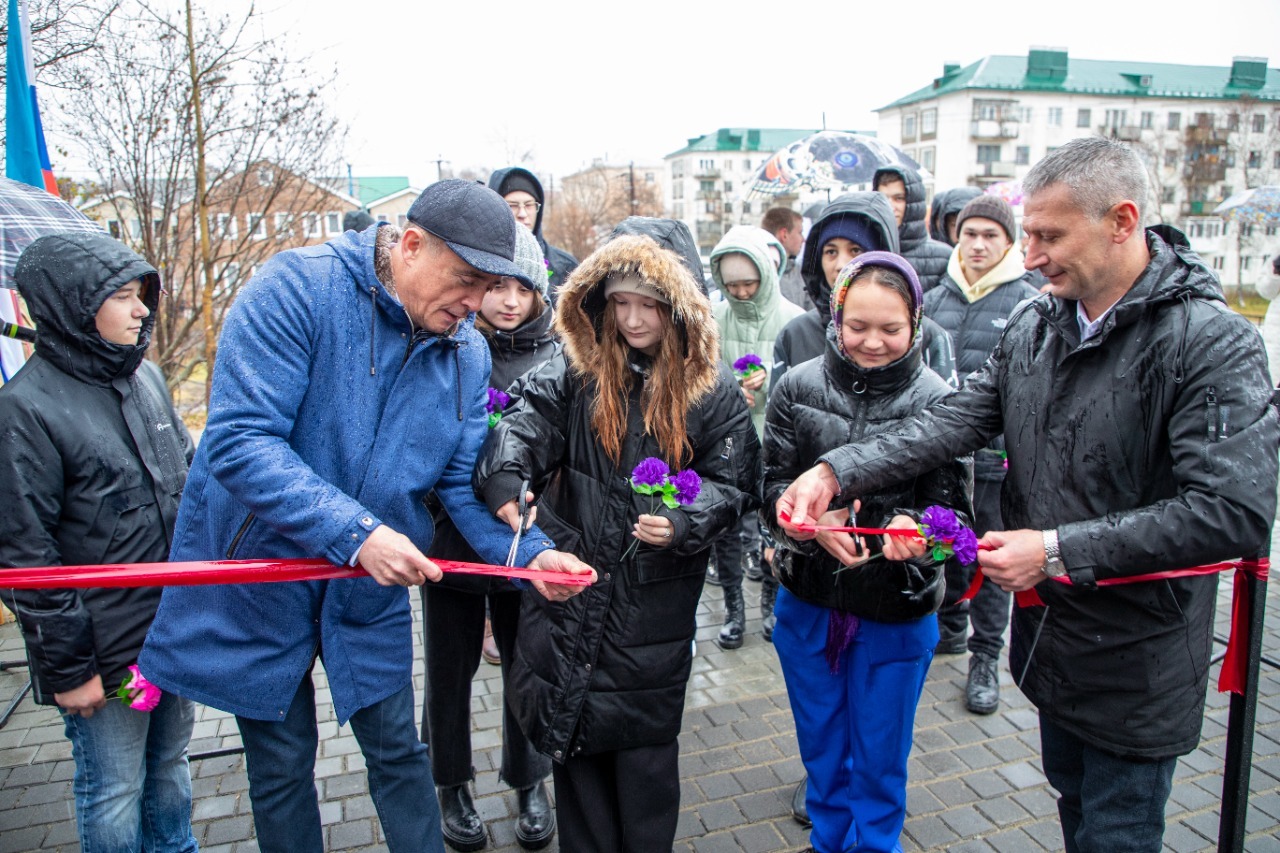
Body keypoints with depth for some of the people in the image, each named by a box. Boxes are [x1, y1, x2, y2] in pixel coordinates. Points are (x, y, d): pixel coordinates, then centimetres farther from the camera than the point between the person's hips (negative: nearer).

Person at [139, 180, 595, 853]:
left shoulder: (469, 353, -4)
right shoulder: (297, 287, -21)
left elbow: (463, 482, -3)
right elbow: (238, 439, -29)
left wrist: (529, 553, -20)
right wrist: (355, 532, -35)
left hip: (371, 592, 4)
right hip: (257, 575, -3)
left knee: (397, 752, 15)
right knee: (282, 764, 15)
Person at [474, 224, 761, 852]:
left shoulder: (713, 390, -2)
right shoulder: (574, 372, 0)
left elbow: (733, 484, -1)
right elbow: (521, 426, -15)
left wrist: (683, 524, -20)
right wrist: (506, 481, -35)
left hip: (656, 602, -1)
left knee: (644, 743, 10)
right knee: (574, 736, 13)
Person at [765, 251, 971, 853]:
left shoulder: (936, 401, -11)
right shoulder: (798, 387, -7)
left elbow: (953, 509, -11)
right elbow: (774, 487, -6)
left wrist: (914, 526, -33)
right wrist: (815, 518, -27)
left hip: (896, 611, -2)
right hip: (808, 601, 2)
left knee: (879, 763, 17)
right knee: (821, 749, 23)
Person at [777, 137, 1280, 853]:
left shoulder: (1214, 343, -20)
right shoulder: (1035, 325, 0)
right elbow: (957, 420, -6)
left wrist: (1059, 550, -27)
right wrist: (838, 471, -19)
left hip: (1138, 663, -6)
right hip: (1051, 635, 6)